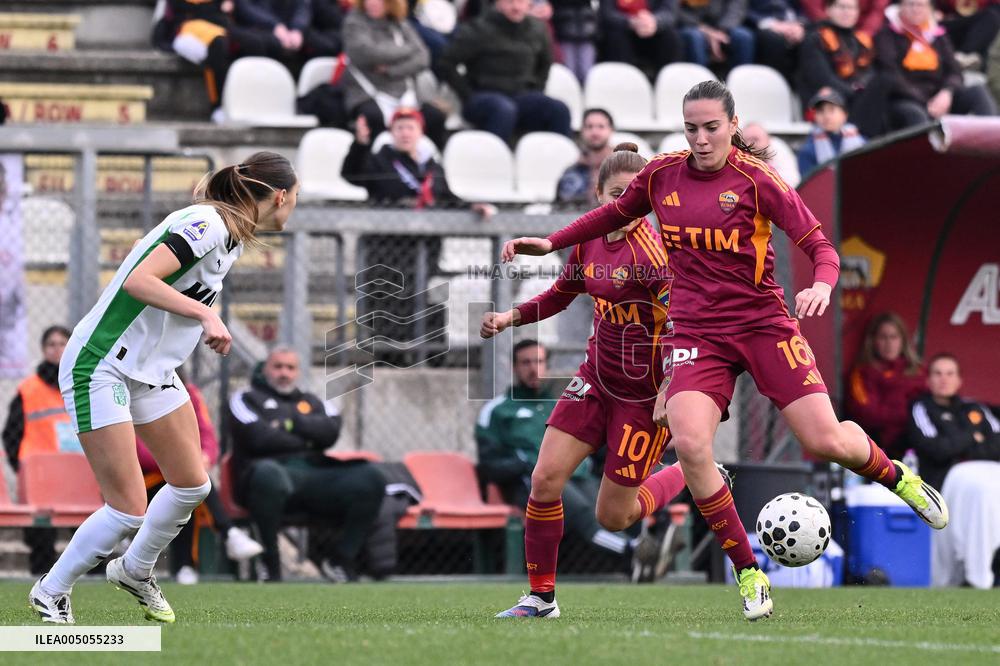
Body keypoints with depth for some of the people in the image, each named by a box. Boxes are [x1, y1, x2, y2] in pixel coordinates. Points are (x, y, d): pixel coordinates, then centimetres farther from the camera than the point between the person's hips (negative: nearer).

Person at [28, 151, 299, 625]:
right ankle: (50, 593, 10)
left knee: (192, 485, 12)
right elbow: (138, 281, -32)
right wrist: (205, 314, -32)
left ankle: (135, 571, 36)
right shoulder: (205, 225, -22)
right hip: (101, 368, -10)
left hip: (153, 370, 10)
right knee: (129, 510, -10)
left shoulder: (233, 237, 8)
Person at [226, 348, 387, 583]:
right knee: (268, 474, -43)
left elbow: (330, 432, 6)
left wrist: (292, 421, -2)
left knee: (369, 479, -17)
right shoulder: (248, 398, 16)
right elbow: (259, 439, -4)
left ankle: (341, 559, -7)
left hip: (315, 476, 5)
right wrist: (305, 441, 6)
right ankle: (270, 568, -32)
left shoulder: (312, 403, 29)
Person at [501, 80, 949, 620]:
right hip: (698, 334, 2)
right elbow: (615, 214, 26)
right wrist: (550, 243, 21)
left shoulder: (756, 180, -7)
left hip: (764, 325, -2)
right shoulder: (662, 176, 5)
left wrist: (822, 284, -29)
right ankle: (748, 573, -8)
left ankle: (896, 476, 28)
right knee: (689, 444, -23)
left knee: (825, 441, -10)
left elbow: (818, 244, -8)